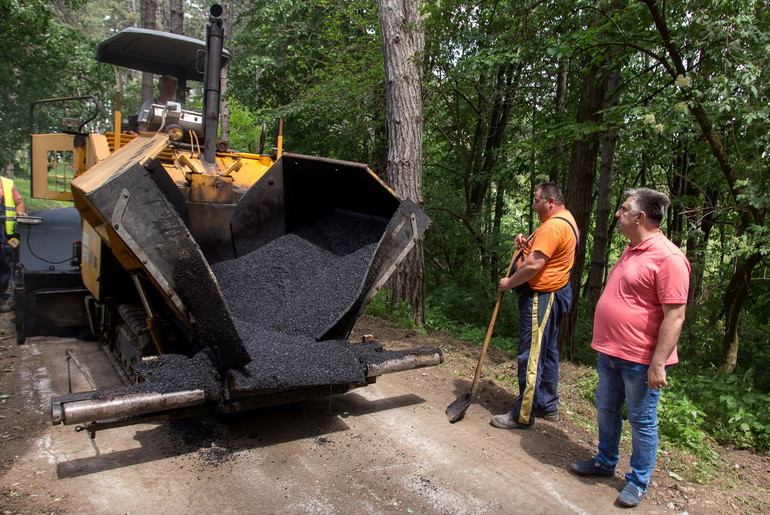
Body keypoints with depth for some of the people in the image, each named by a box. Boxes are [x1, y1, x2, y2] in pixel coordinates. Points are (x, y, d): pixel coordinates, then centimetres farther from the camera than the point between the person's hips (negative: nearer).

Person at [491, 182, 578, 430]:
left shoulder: (553, 227, -20)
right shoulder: (566, 220, 15)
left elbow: (533, 265, -25)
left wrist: (509, 283, -12)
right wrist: (526, 241, 5)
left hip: (541, 297, -11)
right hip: (554, 294, 11)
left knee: (531, 356, -6)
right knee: (547, 352, 18)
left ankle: (523, 416, 2)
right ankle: (548, 405, 29)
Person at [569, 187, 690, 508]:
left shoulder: (667, 258, -20)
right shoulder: (632, 250, 10)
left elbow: (675, 316, -22)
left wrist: (658, 363, -23)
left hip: (640, 360, -9)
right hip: (610, 351, 9)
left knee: (642, 421, 8)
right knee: (606, 410, 21)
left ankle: (638, 481, 25)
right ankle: (605, 462, 39)